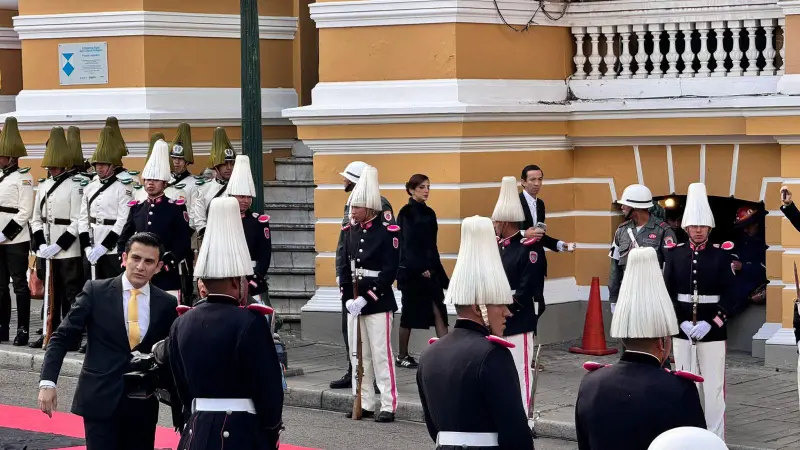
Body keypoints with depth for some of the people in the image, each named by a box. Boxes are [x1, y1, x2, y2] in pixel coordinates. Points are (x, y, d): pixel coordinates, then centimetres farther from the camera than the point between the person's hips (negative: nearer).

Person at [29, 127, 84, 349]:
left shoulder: (74, 186, -6)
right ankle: (50, 332, 21)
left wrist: (58, 245, -16)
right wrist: (40, 245, -1)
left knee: (71, 294, -1)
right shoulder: (43, 186, 13)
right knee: (51, 293, 13)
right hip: (46, 253, 6)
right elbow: (36, 219, 13)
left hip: (69, 252, -6)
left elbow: (77, 222, -12)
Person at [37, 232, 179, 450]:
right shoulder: (95, 292, -3)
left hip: (142, 403, 2)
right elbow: (62, 338, -2)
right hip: (100, 398, -2)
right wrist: (47, 382, -12)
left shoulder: (167, 304, 3)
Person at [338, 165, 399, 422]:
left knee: (381, 355, -5)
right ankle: (364, 403, 19)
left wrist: (365, 298, -18)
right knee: (358, 355, 11)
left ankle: (388, 406, 0)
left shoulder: (387, 233, -10)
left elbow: (389, 272, -15)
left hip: (378, 303, -7)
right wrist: (348, 298, -4)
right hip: (355, 302, 7)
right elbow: (344, 267, 8)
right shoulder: (351, 232, 9)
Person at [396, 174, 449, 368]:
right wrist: (419, 269, -19)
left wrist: (439, 272, 14)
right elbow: (407, 244, -14)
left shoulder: (429, 213, 12)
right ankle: (402, 356, 15)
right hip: (411, 271, -6)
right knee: (410, 314, 3)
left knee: (438, 311, -3)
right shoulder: (406, 213, -8)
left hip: (429, 270, 6)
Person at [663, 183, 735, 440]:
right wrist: (681, 322, -11)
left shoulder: (721, 255, 0)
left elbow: (729, 295, -3)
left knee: (714, 387, -1)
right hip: (682, 329, 2)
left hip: (713, 330, -2)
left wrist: (710, 323, -14)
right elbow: (667, 292, 2)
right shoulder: (675, 254, 4)